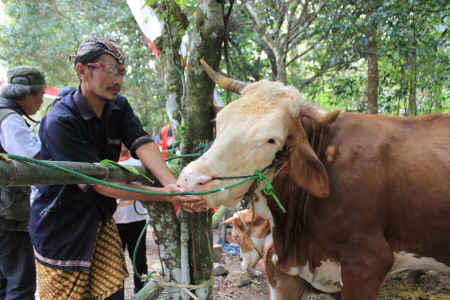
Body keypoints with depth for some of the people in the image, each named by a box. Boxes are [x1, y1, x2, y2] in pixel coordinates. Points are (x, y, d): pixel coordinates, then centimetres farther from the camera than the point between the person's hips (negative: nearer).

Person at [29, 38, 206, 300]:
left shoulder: (119, 107, 0)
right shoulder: (60, 122, -23)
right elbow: (97, 181, -27)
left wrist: (174, 186, -34)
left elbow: (143, 144, -16)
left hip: (101, 219, 6)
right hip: (61, 227, -6)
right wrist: (166, 195, -33)